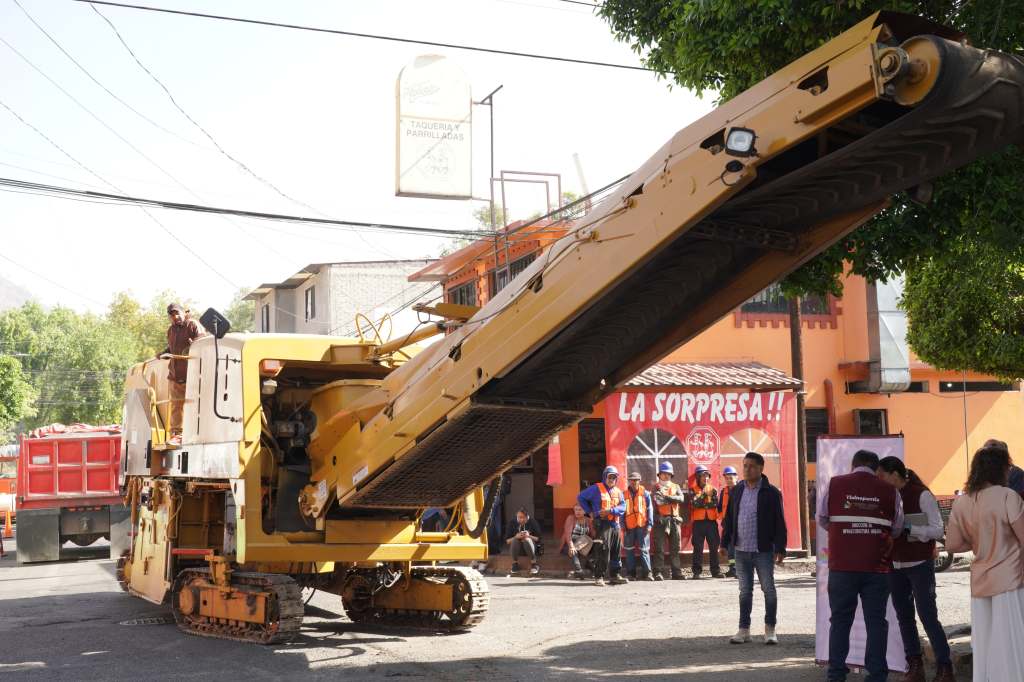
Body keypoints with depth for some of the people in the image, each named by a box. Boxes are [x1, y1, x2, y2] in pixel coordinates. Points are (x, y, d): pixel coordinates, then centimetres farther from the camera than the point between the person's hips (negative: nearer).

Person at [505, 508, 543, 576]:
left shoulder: (533, 523, -9)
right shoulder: (512, 524, -5)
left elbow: (538, 539, -9)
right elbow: (507, 541, -5)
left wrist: (529, 536, -27)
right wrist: (516, 537, -24)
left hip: (531, 547, -1)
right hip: (518, 550, 1)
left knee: (527, 539, -34)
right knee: (515, 540, -31)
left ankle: (534, 564, -25)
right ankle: (515, 564, -18)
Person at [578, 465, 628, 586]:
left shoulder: (618, 492, 16)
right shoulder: (596, 489, 0)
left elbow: (622, 507, 3)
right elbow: (580, 497, 1)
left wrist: (610, 510, -14)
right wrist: (589, 512, -4)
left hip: (615, 524, 6)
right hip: (601, 523, -6)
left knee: (616, 551, 9)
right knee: (603, 550, -13)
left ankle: (615, 575, 18)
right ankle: (599, 577, -8)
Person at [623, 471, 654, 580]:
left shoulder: (645, 493, 4)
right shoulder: (625, 494, 8)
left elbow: (649, 509, 3)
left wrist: (649, 524, -5)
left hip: (642, 526, -2)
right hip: (629, 526, 2)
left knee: (644, 550, -3)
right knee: (629, 550, 6)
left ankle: (647, 572, -1)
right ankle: (631, 573, 14)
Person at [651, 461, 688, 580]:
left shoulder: (676, 487, 14)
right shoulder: (656, 488, 6)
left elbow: (681, 499, -5)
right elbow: (656, 500, -13)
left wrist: (667, 497, -12)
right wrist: (672, 499, -15)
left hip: (674, 520, 3)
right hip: (660, 520, -3)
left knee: (675, 548, 7)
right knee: (659, 548, -6)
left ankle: (677, 572, 11)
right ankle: (658, 573, -6)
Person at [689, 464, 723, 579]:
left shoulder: (713, 490, 10)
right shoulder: (693, 490, 4)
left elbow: (715, 503, -4)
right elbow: (694, 503, -12)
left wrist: (702, 504, -11)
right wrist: (703, 494, -16)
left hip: (711, 521, 2)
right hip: (698, 522, -2)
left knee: (714, 547, 4)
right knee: (698, 548, -1)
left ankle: (716, 571, 10)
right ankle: (697, 572, 2)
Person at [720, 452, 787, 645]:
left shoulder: (771, 492, -6)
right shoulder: (736, 491, 9)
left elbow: (779, 523, -6)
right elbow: (729, 519, 14)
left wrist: (780, 549, -11)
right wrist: (725, 543, 8)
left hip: (764, 551, -4)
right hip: (741, 550, 4)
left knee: (768, 589, 3)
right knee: (745, 591, 10)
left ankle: (770, 629, 12)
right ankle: (744, 629, 15)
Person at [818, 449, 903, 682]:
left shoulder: (834, 485, -2)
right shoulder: (889, 491, -1)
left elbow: (822, 519, 5)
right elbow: (897, 527, 4)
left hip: (842, 566, 0)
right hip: (877, 567, 0)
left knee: (840, 620, 9)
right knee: (876, 621, 7)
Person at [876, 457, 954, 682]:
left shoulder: (922, 495, -10)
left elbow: (938, 530, -14)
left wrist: (908, 528, -24)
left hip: (920, 565, -6)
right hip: (895, 566, 6)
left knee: (928, 616, -7)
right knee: (904, 617, 8)